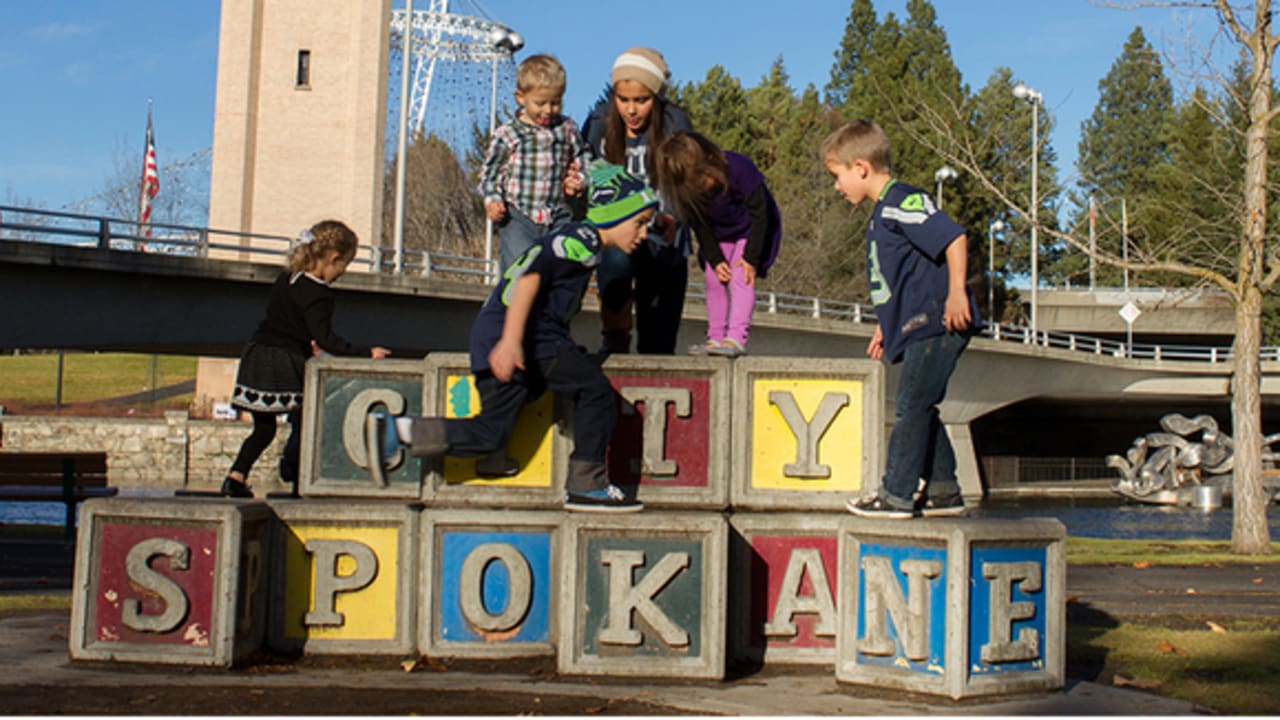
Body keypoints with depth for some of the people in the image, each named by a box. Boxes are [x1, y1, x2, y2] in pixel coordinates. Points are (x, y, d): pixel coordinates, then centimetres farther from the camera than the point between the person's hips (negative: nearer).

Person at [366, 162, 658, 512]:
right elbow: (529, 276, -21)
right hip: (524, 338, -10)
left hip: (492, 336, 10)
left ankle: (392, 431, 4)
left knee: (489, 434, 8)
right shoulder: (581, 240, -9)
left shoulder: (574, 239, 22)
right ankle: (586, 484, -2)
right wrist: (512, 341, -30)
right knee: (596, 391, -6)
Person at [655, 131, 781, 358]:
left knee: (741, 278, -18)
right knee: (714, 281, 0)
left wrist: (751, 257, -24)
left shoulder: (740, 170, -35)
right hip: (719, 236, 5)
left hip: (752, 230, -5)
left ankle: (736, 338, -23)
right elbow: (700, 227, -7)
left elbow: (759, 214, -26)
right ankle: (715, 338, 7)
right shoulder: (687, 191, -22)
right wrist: (715, 260, -13)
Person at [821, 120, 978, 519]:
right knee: (920, 410, 14)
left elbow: (954, 237, -21)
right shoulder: (883, 213, 19)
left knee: (910, 408, -7)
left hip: (936, 325, -11)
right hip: (921, 328, 11)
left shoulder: (902, 202, -13)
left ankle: (896, 495, -2)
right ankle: (943, 490, 21)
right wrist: (887, 324, 27)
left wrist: (956, 292, -25)